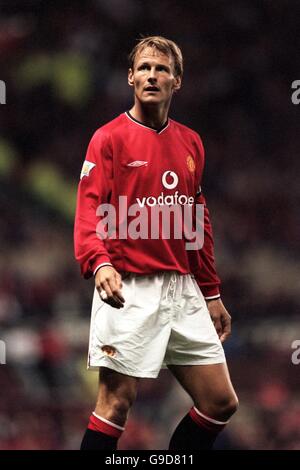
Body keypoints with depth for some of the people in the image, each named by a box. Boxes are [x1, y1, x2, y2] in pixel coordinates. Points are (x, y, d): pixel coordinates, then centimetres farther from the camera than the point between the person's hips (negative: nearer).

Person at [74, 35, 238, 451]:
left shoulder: (190, 143, 14)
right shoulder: (109, 138, -3)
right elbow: (89, 211, -11)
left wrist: (211, 294, 18)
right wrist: (99, 263, -29)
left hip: (183, 290, 6)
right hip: (129, 290, -6)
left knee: (221, 403, 4)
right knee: (116, 402, -8)